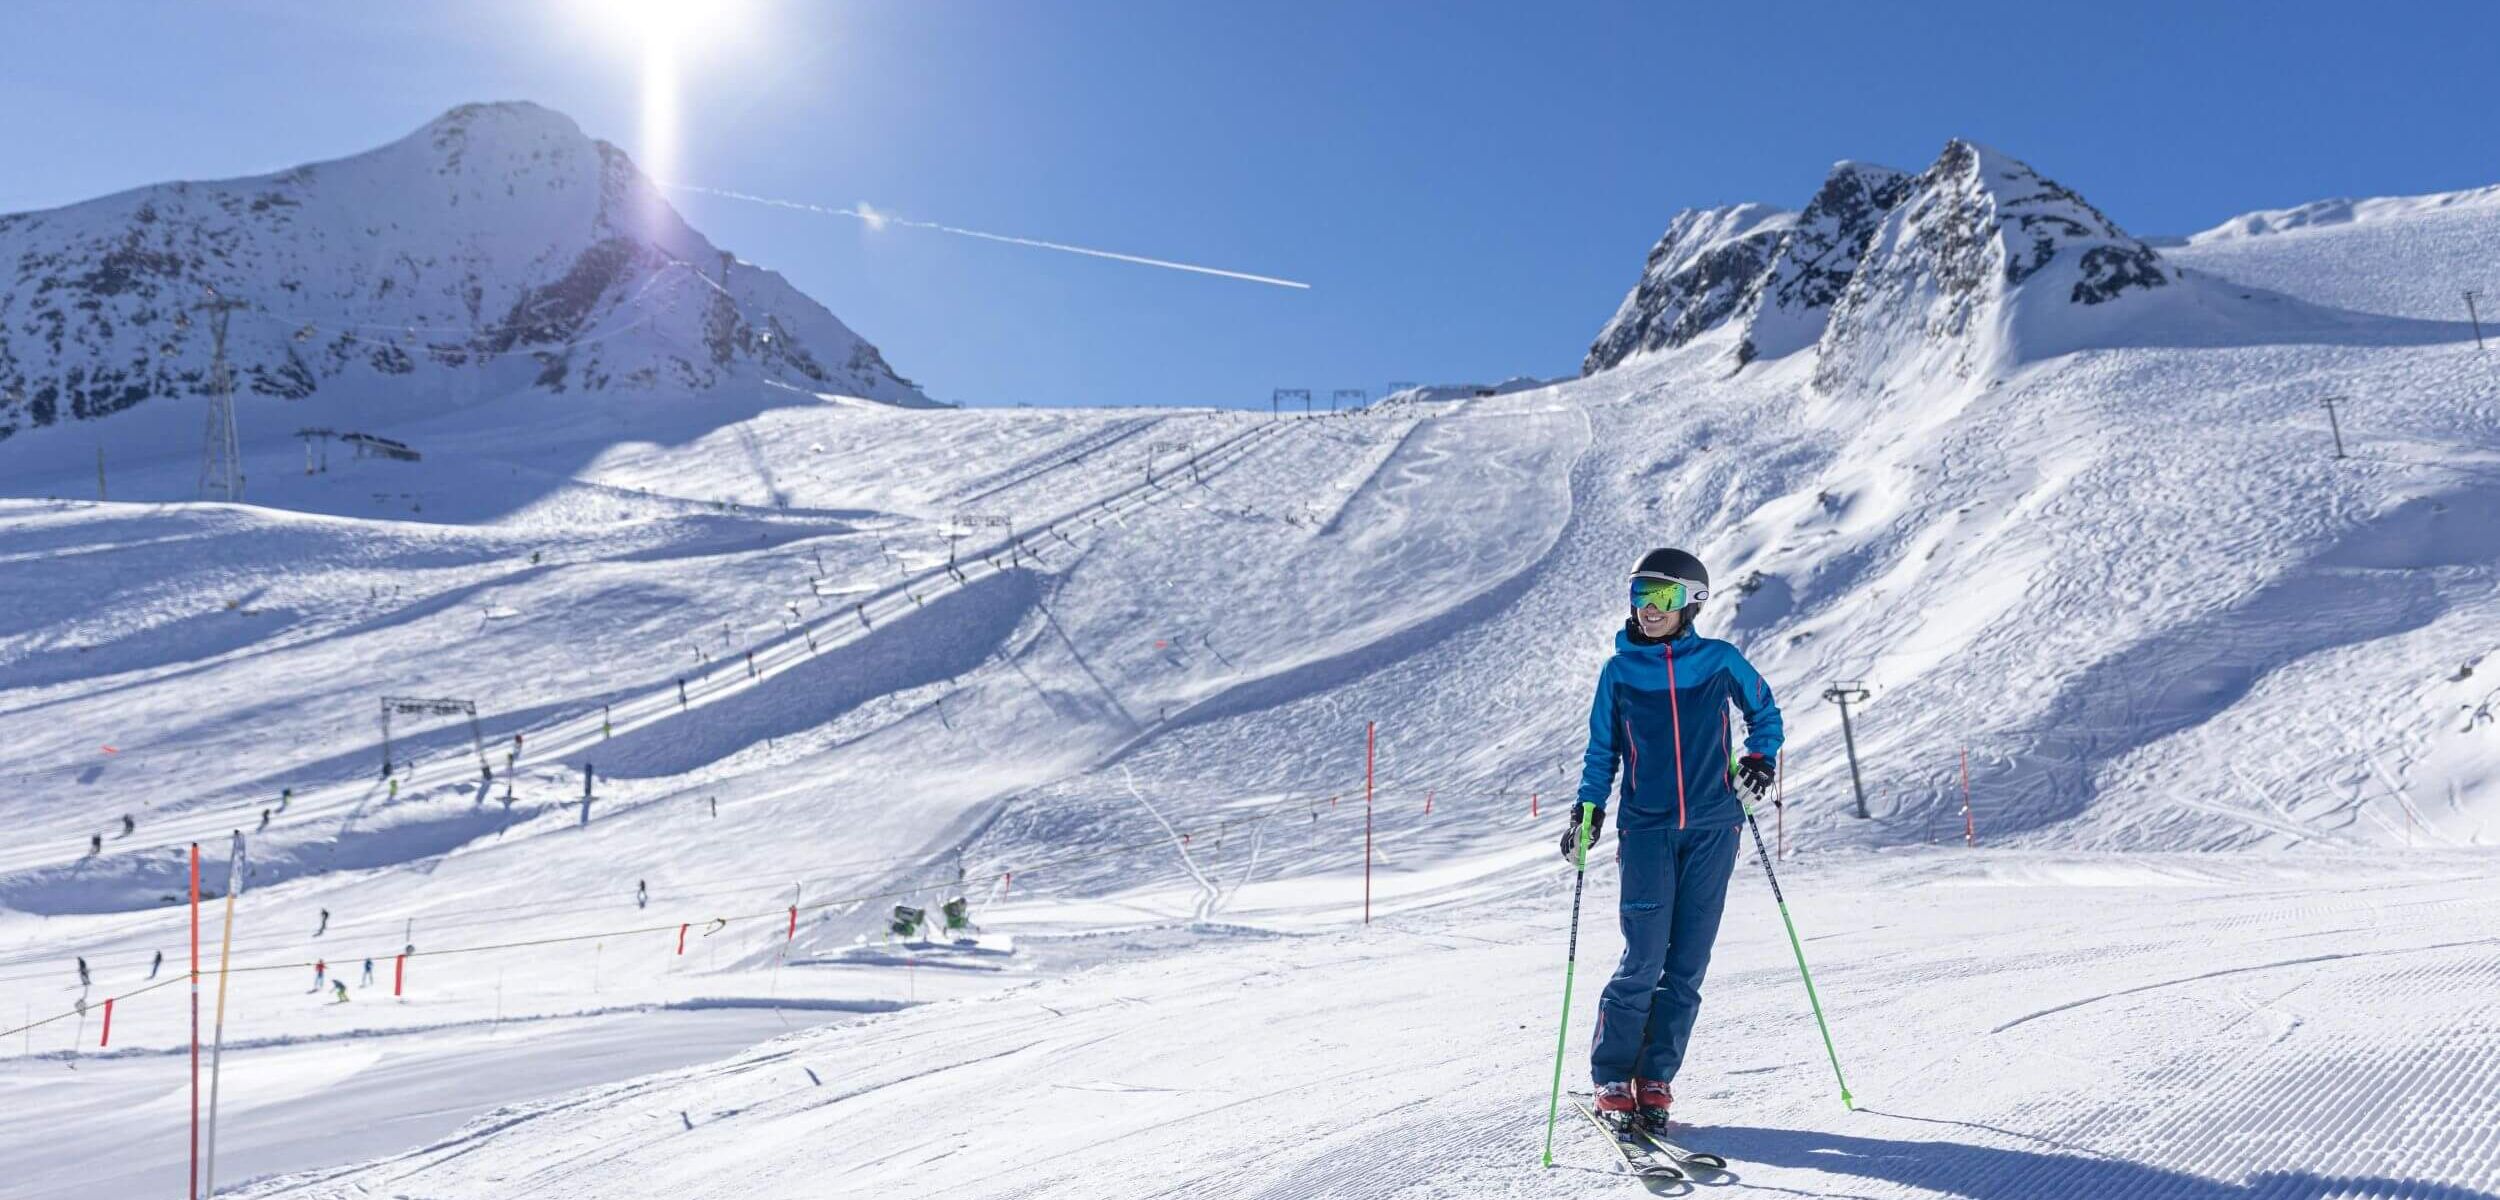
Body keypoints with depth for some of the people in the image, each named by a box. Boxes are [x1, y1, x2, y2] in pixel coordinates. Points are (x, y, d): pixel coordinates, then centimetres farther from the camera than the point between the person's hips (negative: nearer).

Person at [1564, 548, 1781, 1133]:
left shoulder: (1720, 660, 2)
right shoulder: (1619, 670, 4)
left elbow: (1764, 710, 19)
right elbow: (1602, 749, 11)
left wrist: (1761, 756, 3)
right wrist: (1588, 809, 0)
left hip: (1712, 827, 1)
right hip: (1646, 828, -1)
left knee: (1687, 963, 1)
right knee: (1644, 960, -8)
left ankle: (1655, 1078, 12)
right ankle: (1611, 1078, 5)